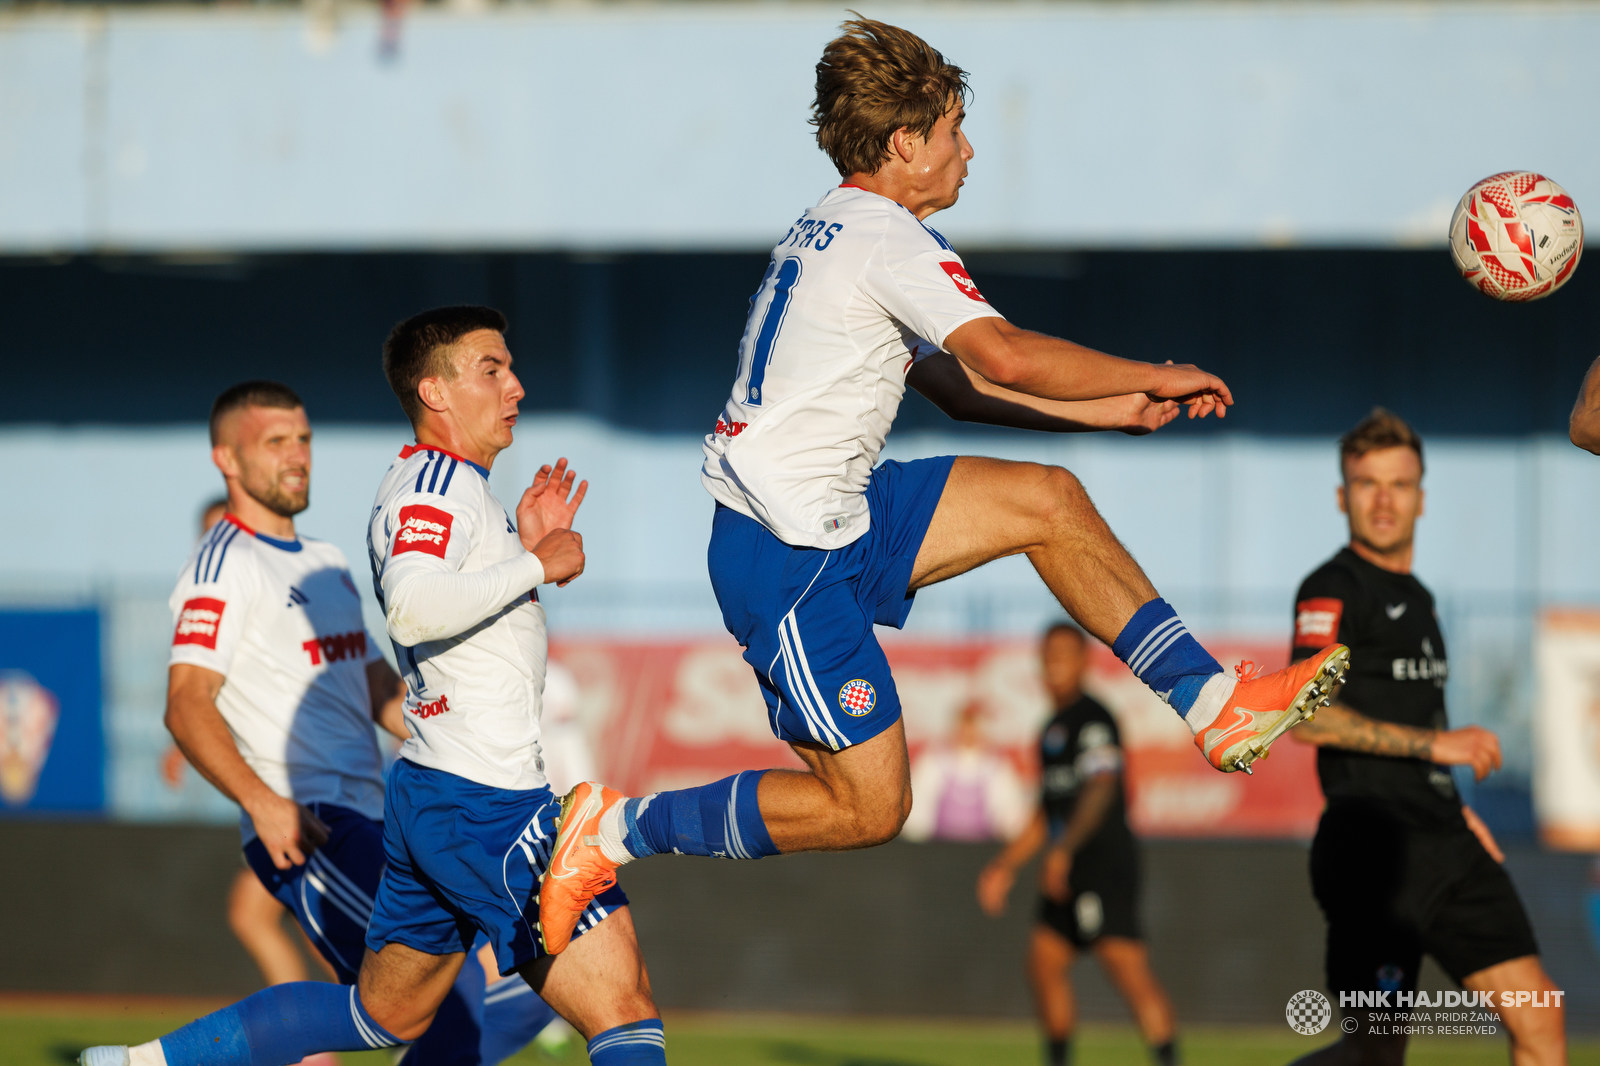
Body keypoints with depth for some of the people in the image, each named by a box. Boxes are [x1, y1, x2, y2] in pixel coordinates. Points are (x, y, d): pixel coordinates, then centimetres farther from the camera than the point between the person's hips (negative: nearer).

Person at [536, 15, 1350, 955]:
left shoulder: (836, 233, 16)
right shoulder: (884, 236, -15)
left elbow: (961, 388, 21)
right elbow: (1006, 357, -26)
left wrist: (1117, 410, 15)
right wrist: (1155, 378, -12)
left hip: (834, 517, 10)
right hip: (790, 560, -10)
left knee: (1048, 502, 9)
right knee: (867, 807, -6)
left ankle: (1212, 703, 11)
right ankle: (620, 830, 3)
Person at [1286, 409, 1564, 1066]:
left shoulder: (1416, 598, 21)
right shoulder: (1332, 590, -7)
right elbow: (1306, 714, -20)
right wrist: (1435, 743, -19)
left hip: (1445, 842, 8)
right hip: (1374, 851, -8)